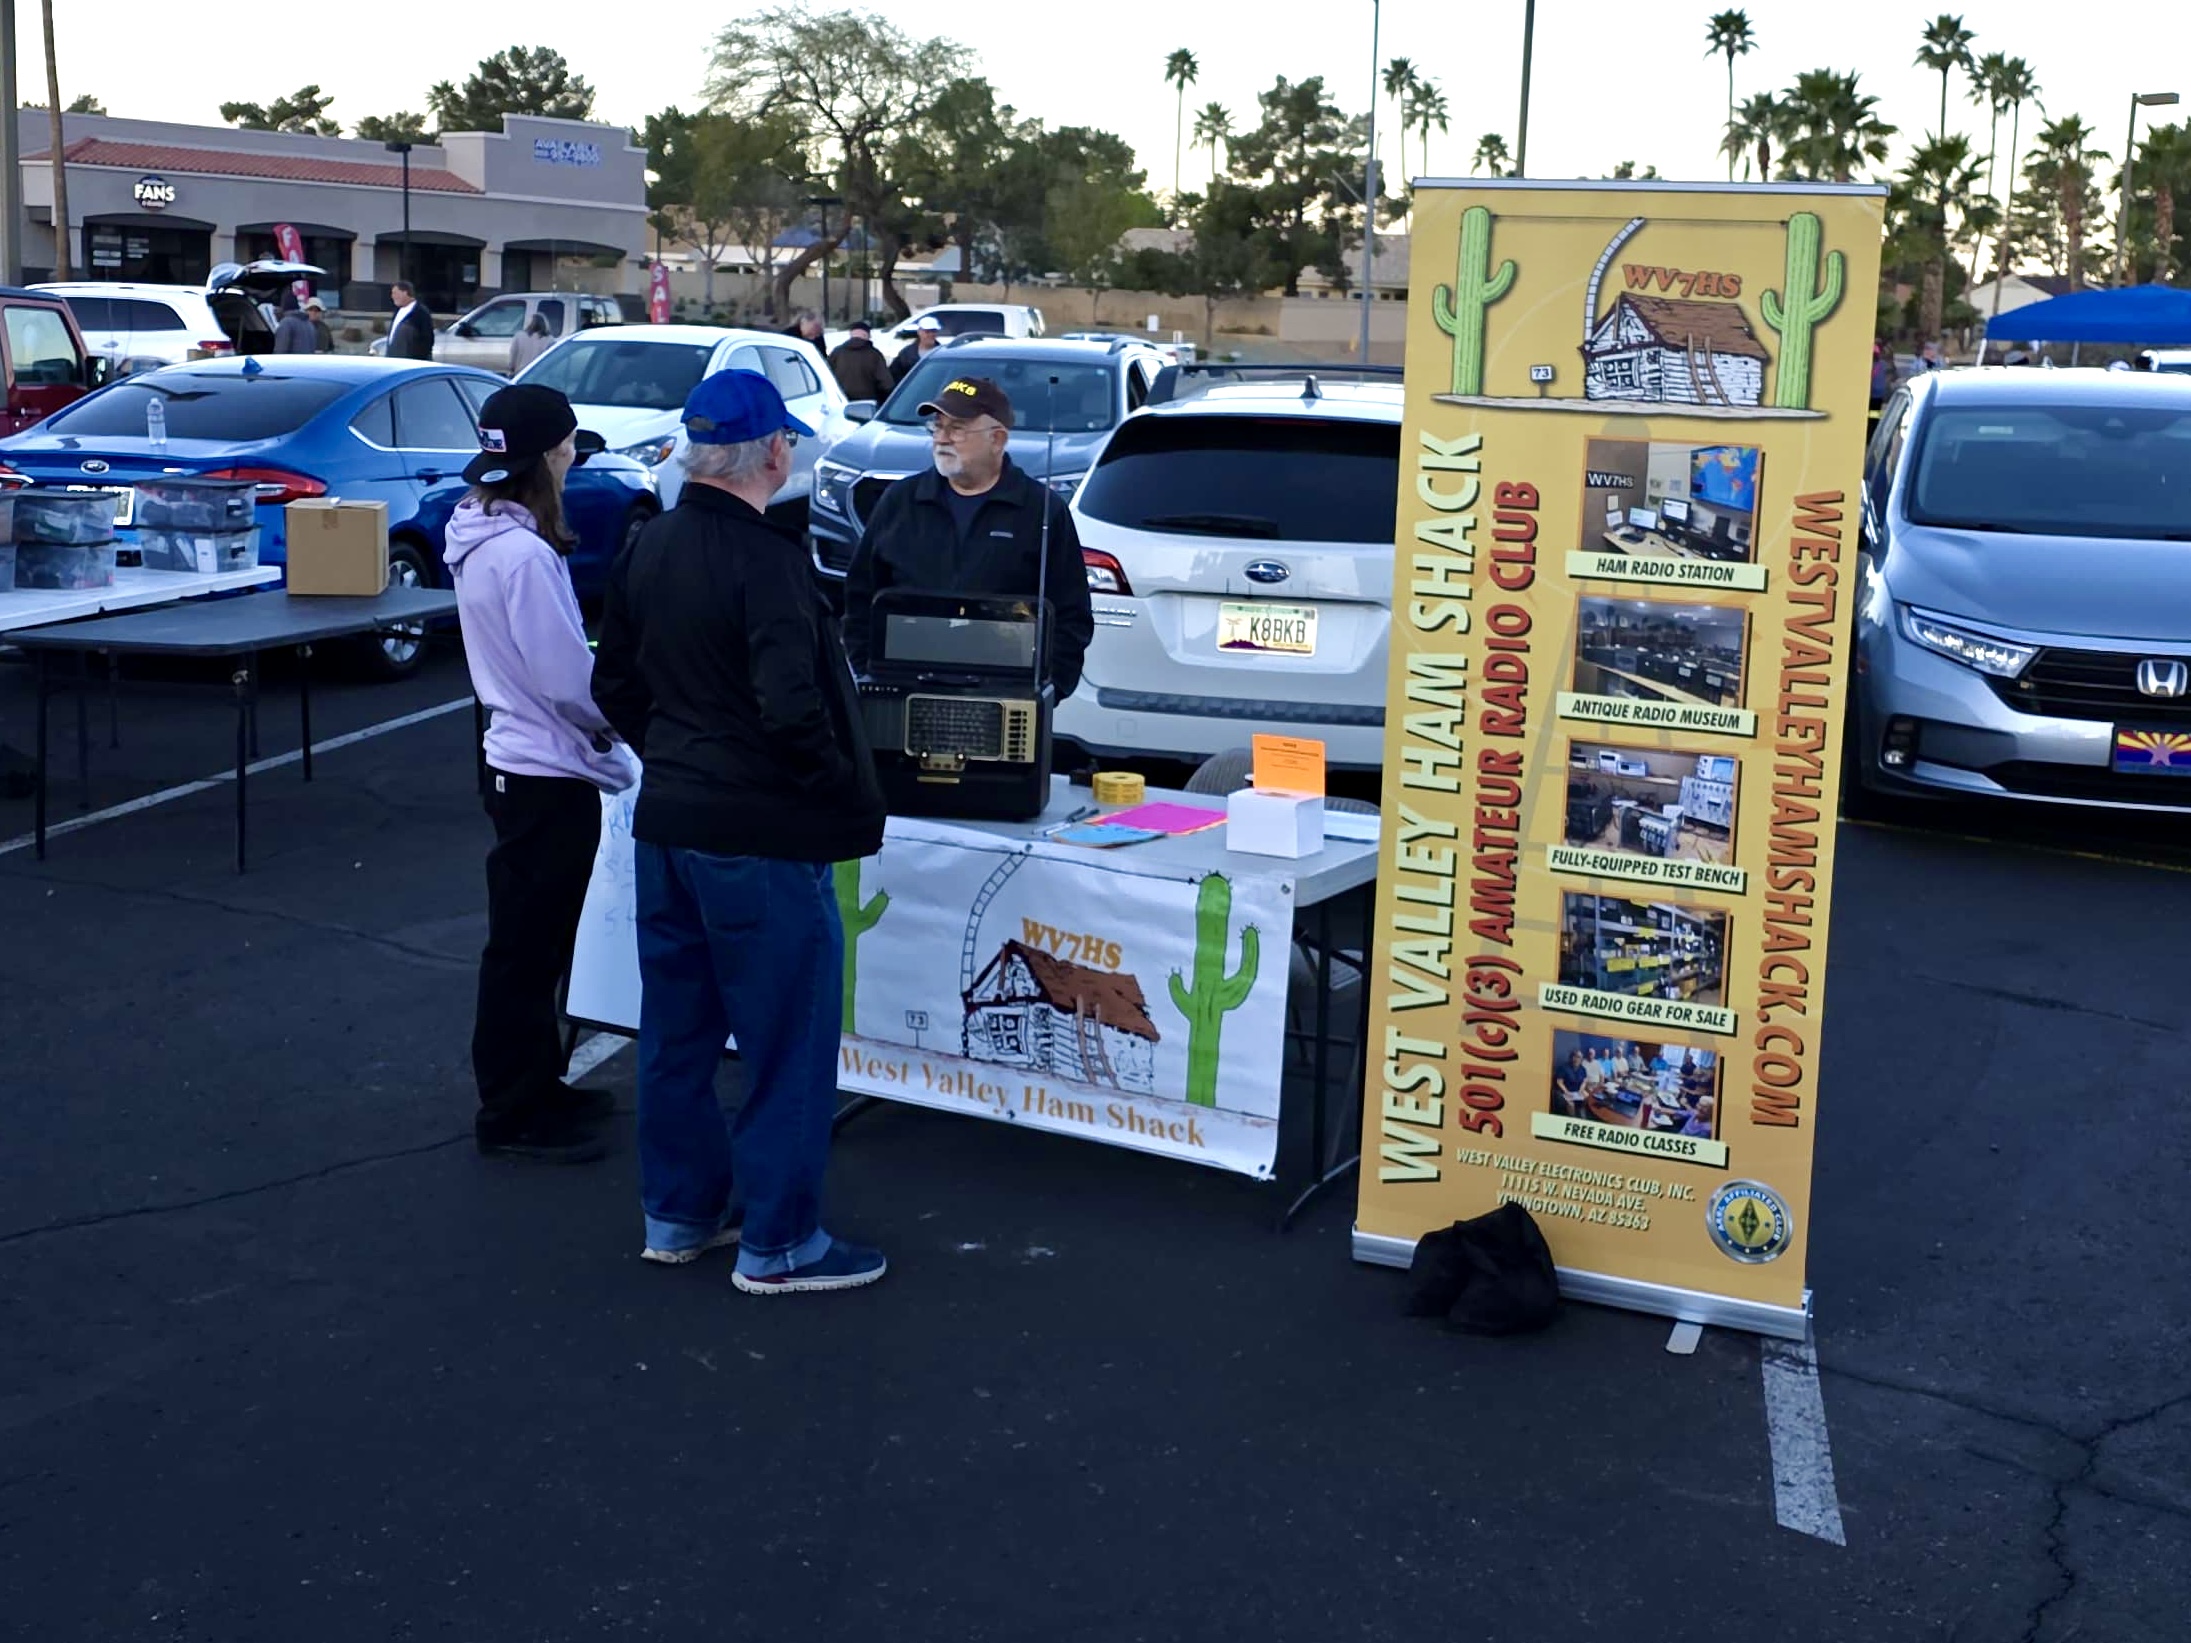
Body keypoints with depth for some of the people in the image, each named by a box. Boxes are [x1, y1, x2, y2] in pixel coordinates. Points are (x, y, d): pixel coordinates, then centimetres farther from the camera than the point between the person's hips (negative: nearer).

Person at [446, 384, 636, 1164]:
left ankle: (535, 1085, 33)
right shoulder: (522, 552, -23)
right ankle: (513, 1115, 12)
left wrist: (596, 727, 8)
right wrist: (620, 735, -5)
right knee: (527, 947, 1)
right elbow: (569, 678, -21)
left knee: (535, 942, 20)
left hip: (523, 760, 10)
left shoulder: (486, 537, 8)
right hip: (548, 775, -10)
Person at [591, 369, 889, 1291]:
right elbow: (794, 709, -26)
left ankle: (677, 1212, 28)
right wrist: (853, 805, -14)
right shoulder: (766, 557, -19)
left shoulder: (648, 548, 8)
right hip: (761, 835, -9)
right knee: (787, 1038, 2)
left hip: (667, 823, 9)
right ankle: (777, 1243, 9)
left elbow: (615, 687, 15)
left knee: (677, 1026, 17)